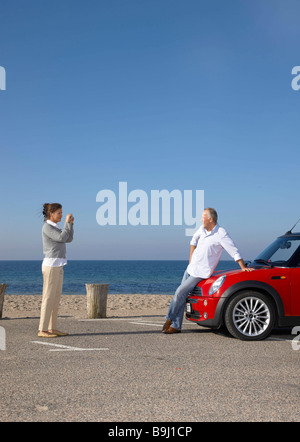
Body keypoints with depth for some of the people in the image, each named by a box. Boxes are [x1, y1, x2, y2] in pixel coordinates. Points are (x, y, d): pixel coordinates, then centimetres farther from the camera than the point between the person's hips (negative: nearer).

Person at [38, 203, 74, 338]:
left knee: (56, 299, 10)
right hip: (51, 266, -10)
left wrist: (70, 223, 7)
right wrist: (67, 222, -10)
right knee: (48, 299, -7)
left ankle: (52, 328, 14)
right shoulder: (46, 227, -11)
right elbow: (62, 238, -20)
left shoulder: (54, 227, 17)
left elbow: (68, 239, 17)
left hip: (58, 267, 10)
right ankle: (42, 330, -3)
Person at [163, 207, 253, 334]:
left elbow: (234, 251, -15)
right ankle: (176, 326, 11)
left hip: (201, 272, -8)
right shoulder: (202, 229, 7)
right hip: (191, 267, 8)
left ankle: (169, 319, 6)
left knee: (180, 292, -13)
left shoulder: (221, 234, -16)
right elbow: (194, 240, 25)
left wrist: (243, 267, -16)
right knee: (182, 295, 5)